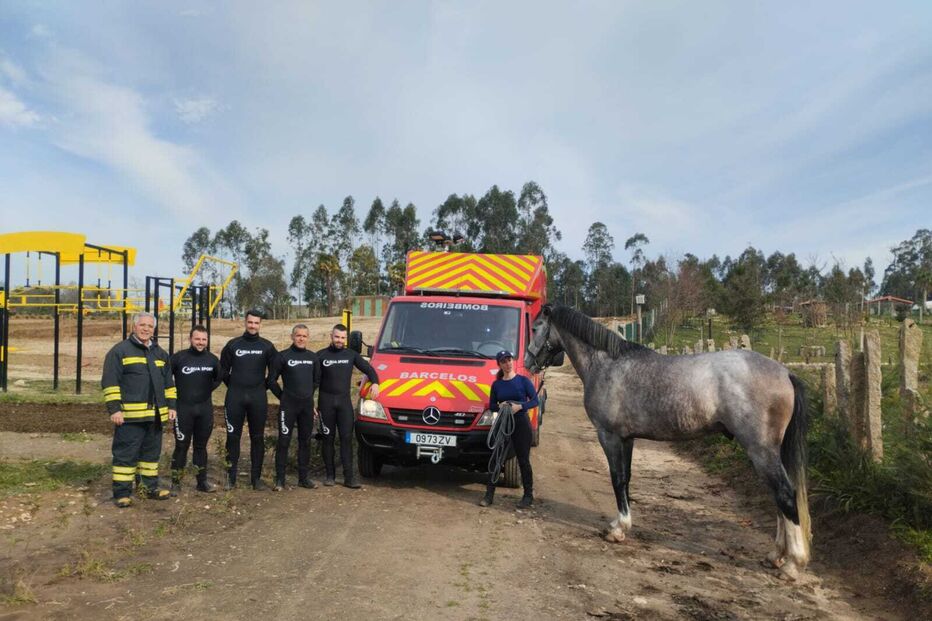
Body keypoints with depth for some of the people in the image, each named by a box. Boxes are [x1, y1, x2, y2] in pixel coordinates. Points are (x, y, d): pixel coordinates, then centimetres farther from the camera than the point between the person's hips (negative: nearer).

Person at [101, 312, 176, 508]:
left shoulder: (160, 354, 17)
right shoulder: (120, 351, -3)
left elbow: (169, 383, 22)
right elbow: (110, 382, -8)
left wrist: (171, 406, 14)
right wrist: (114, 409, -14)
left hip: (155, 415, 6)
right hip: (130, 415, -6)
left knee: (152, 452, 15)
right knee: (126, 454, -3)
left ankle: (150, 487, 26)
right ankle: (122, 493, 4)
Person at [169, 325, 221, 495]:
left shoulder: (212, 359, 4)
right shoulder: (179, 357, -8)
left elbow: (218, 378, 21)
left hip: (205, 409, 3)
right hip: (183, 408, -3)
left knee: (201, 446, 12)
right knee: (181, 446, 0)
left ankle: (202, 481, 19)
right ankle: (175, 483, 9)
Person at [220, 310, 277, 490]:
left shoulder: (267, 346, 4)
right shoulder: (232, 344, 4)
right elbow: (223, 370, 10)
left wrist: (263, 386, 7)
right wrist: (234, 387, 7)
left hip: (258, 398, 0)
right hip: (235, 397, 0)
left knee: (258, 438, 4)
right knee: (233, 437, 2)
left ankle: (256, 478, 11)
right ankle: (231, 477, 10)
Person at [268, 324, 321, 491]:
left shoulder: (313, 357, 9)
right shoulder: (283, 356, -2)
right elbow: (272, 380, 1)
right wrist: (283, 397, 3)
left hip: (307, 405, 4)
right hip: (288, 405, -4)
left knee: (305, 441, 9)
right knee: (284, 441, -3)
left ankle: (304, 477, 18)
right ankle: (280, 480, 3)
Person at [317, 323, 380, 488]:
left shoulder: (351, 355, 9)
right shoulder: (321, 355, 3)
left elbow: (368, 369, 13)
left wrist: (375, 383, -7)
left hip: (344, 400, 1)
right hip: (326, 401, -1)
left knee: (347, 438, -5)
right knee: (328, 439, 5)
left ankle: (349, 477, -6)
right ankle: (330, 475, 14)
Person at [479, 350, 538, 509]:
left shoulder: (523, 381, -3)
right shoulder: (496, 384, 6)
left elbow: (535, 400, -6)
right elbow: (491, 406, 9)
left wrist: (520, 406, -22)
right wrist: (500, 407, -13)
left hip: (521, 424, -3)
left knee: (523, 460, 4)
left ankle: (528, 495, 15)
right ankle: (489, 494, 9)